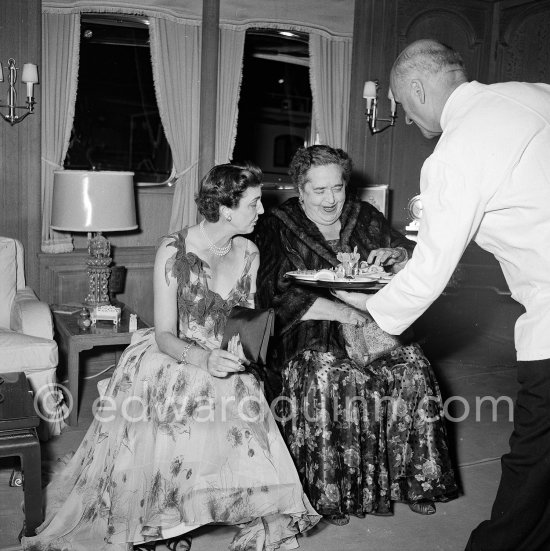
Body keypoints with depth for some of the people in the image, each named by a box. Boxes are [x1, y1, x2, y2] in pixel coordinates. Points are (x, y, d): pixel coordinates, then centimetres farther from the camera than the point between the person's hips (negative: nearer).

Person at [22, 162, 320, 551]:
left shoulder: (249, 253, 3)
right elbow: (164, 337, -15)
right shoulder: (174, 251, -13)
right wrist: (205, 359, -33)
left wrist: (243, 348, -9)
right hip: (171, 362, -4)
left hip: (225, 367, 5)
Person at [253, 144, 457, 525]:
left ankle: (413, 479, -3)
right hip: (307, 336, -3)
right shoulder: (278, 228, 1)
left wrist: (399, 256, -6)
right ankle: (328, 492, -15)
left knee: (413, 369, -21)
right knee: (326, 378, -32)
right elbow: (274, 294, -14)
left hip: (369, 325, 4)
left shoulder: (364, 217, 15)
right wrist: (343, 312, -23)